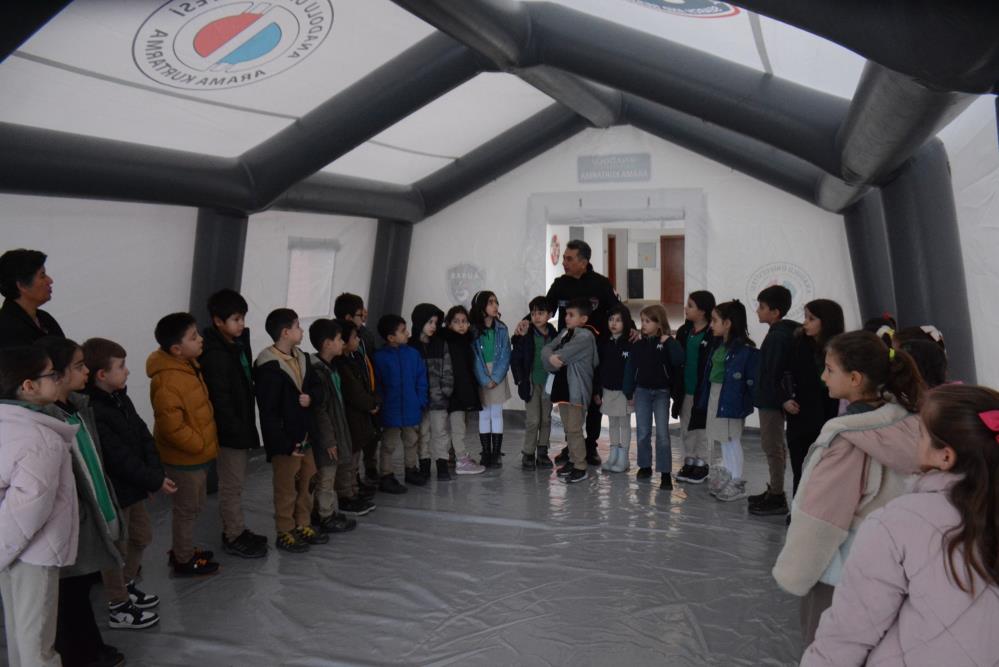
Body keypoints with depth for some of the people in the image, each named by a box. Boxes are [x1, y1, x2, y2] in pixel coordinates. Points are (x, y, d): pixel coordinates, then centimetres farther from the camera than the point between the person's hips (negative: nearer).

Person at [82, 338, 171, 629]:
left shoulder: (120, 399, 4)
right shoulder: (91, 412, -26)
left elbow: (143, 436, 3)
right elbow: (119, 458, -26)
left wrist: (156, 472, -8)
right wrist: (155, 481, -20)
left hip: (133, 486, 9)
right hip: (111, 492, -9)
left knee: (142, 537, 22)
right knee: (117, 548, 6)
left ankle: (127, 586, 43)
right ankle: (118, 608, 23)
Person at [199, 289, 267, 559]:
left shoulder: (239, 343, 6)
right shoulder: (215, 355, -22)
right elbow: (220, 399, -24)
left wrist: (247, 427, 15)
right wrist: (236, 430, -21)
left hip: (241, 427, 9)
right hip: (229, 431, -9)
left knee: (236, 483, 19)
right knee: (232, 486, 4)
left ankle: (237, 530, 32)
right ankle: (233, 537, 17)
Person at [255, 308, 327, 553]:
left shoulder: (302, 358, 7)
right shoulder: (269, 367, -19)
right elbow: (268, 413, -20)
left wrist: (310, 399, -7)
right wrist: (285, 444, -21)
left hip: (305, 436, 8)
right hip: (285, 441, -8)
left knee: (308, 483, 18)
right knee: (286, 489, 6)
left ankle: (303, 526, 34)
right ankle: (285, 533, 21)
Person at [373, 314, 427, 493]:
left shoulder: (413, 354, -2)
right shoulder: (380, 357, -13)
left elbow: (421, 379, 3)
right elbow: (375, 385, -9)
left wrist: (421, 401, -3)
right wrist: (380, 405, -11)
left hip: (411, 409, 5)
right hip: (391, 411, -4)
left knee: (411, 441, 20)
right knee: (389, 445, 7)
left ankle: (411, 470, 38)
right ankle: (386, 476, 19)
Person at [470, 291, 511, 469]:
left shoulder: (501, 329, 0)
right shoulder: (473, 330, -6)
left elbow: (505, 355, -2)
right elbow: (474, 357, -8)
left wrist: (495, 378, -12)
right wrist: (484, 380, -13)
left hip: (498, 375, 1)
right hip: (480, 377, -1)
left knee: (497, 413, 3)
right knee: (484, 414, 5)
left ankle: (497, 454, 9)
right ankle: (486, 453, 13)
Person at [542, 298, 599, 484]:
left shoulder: (586, 336, -14)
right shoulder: (564, 333, 13)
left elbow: (565, 354, -23)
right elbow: (547, 348, 5)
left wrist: (554, 358, -5)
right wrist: (551, 357, -14)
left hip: (577, 388, -9)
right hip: (562, 386, 9)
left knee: (574, 429, -6)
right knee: (567, 428, 17)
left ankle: (581, 467, 3)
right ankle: (573, 460, 29)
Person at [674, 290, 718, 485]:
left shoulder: (713, 334, -14)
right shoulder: (684, 332, 8)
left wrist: (708, 390, -17)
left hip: (703, 389, -7)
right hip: (685, 389, 7)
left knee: (702, 428, 5)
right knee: (686, 427, 15)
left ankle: (703, 464, 17)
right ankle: (689, 461, 27)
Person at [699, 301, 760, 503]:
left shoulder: (745, 349, -17)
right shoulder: (719, 345, 8)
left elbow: (753, 380, -18)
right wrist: (705, 398, 10)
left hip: (732, 400, -8)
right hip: (715, 396, 8)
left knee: (732, 440, 3)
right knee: (723, 440, 17)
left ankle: (736, 482, 16)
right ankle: (725, 478, 30)